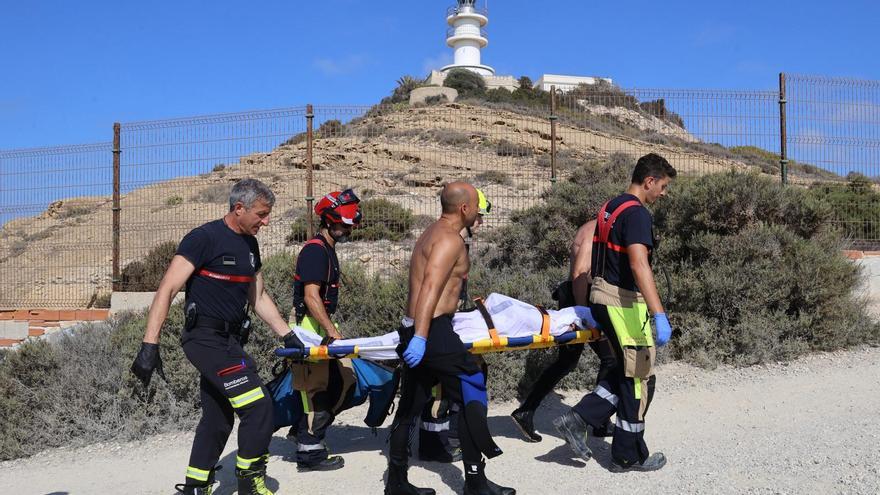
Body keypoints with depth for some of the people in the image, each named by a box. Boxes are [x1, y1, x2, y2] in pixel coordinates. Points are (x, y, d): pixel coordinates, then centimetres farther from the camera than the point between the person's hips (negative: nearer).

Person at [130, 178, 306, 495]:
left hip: (230, 340, 9)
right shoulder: (204, 238, -13)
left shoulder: (250, 245, 12)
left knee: (218, 419, 15)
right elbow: (167, 290, -16)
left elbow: (258, 298, 21)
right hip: (206, 337, -9)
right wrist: (149, 345, -22)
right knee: (258, 406, -14)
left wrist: (288, 336, 17)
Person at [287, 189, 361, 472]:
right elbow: (311, 296, -24)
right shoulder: (315, 250, -17)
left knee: (340, 380, 12)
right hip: (310, 324, -10)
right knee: (318, 388, -5)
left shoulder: (327, 249, 15)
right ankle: (309, 452, 4)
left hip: (322, 324, 10)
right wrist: (332, 332, -27)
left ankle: (303, 430, 24)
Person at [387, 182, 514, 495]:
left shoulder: (432, 234, 19)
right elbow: (430, 288, -24)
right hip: (433, 331, -10)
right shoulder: (450, 239, -12)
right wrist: (421, 337, -31)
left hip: (417, 331, 10)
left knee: (411, 404, 13)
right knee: (473, 393, -4)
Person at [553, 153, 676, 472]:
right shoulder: (637, 214, -17)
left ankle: (578, 419, 10)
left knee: (627, 371, 18)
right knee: (639, 378, 3)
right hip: (624, 302, -9)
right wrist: (659, 315, -32)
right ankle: (629, 456, 14)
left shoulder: (610, 207, 14)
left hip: (602, 297, 9)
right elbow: (639, 265, -28)